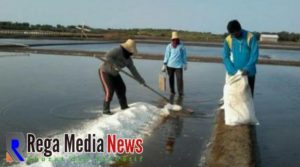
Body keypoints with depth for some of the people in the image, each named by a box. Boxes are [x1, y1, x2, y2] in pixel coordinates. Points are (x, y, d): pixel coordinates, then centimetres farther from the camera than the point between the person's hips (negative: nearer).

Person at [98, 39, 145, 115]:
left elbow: (133, 70, 2)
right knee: (109, 91, -15)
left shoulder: (128, 59, -3)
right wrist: (115, 65, -40)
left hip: (113, 73, 8)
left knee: (121, 88, 8)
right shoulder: (118, 50, -27)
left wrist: (140, 80, 2)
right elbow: (107, 56, -37)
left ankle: (124, 107, 22)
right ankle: (106, 110, -3)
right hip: (105, 72, -8)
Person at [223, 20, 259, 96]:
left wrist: (247, 69, -25)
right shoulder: (228, 40, -3)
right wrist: (233, 71, -17)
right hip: (234, 74, 2)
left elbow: (254, 55, -13)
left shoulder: (250, 37, -10)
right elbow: (226, 57, -4)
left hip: (249, 73, -1)